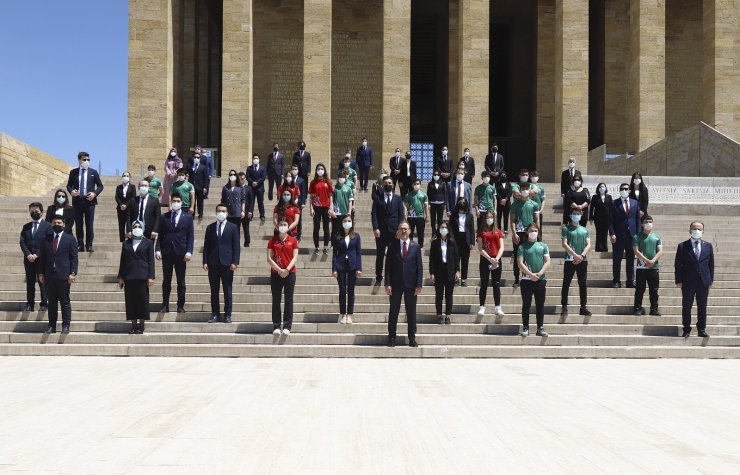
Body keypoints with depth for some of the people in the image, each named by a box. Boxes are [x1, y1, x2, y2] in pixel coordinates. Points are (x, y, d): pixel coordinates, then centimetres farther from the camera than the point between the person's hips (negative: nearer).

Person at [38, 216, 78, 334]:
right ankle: (52, 326, 11)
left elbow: (74, 258, -1)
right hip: (49, 275, 3)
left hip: (63, 275, -3)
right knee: (52, 301, 7)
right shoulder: (46, 239, 11)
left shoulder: (70, 239, 3)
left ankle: (66, 326, 7)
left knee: (65, 302, 1)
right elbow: (42, 257, 11)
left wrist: (73, 273, -10)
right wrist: (41, 273, 5)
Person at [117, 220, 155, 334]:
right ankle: (133, 325, 6)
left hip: (142, 276, -3)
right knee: (131, 301, 1)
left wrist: (151, 277, -7)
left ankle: (141, 325, 3)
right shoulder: (126, 243, 13)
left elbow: (151, 261, 1)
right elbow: (122, 261, 13)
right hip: (129, 277, 3)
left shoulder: (147, 243, 6)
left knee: (142, 301, -3)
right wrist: (120, 277, 7)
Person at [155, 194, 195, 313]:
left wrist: (189, 252, -8)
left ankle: (180, 306, 9)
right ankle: (165, 305, 10)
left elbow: (191, 236, 2)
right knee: (166, 280, 5)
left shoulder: (188, 218, 6)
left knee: (181, 281, 4)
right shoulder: (164, 217, 8)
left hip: (180, 253, -1)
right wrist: (158, 250, -5)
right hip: (166, 253, 1)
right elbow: (160, 235, 6)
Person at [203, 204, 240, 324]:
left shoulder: (233, 227, 5)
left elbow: (236, 246, 1)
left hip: (227, 263, -2)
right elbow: (206, 246, 9)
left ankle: (227, 315, 5)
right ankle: (215, 314, 9)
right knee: (214, 290, 4)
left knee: (227, 290, 1)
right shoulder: (210, 227, 11)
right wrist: (205, 262, 0)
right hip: (213, 263, 2)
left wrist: (235, 262, -8)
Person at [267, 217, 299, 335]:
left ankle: (287, 326, 5)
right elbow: (269, 258, -1)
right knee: (276, 300, 2)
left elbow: (295, 257, -1)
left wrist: (287, 270, -13)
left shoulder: (293, 240, 4)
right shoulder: (272, 241, 4)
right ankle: (276, 326, 7)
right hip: (276, 274, 0)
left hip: (289, 273, 0)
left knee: (289, 300, 1)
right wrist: (279, 270, -11)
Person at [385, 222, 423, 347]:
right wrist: (387, 283, -7)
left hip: (411, 284, 0)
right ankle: (392, 338, 11)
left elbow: (419, 266, 3)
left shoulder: (415, 246, 4)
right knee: (393, 312, 4)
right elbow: (388, 265, 1)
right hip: (395, 284, 0)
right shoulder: (393, 245, 3)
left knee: (411, 312, 5)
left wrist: (419, 285, -5)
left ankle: (412, 339, 12)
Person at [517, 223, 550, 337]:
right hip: (527, 280, -2)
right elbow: (520, 263, -4)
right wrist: (531, 274, -14)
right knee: (526, 305, 2)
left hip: (541, 280, 2)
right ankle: (525, 328, 7)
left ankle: (540, 328, 11)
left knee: (540, 305, 5)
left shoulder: (543, 246, 12)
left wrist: (539, 273, -10)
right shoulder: (522, 247, 5)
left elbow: (547, 262, 4)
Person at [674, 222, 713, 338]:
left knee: (702, 307, 7)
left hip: (704, 281, 2)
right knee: (686, 306, 3)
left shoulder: (708, 246, 8)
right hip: (688, 282, -2)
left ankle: (702, 329, 16)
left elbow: (711, 263, 10)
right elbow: (678, 265, -1)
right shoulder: (682, 246, 0)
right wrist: (679, 281, -7)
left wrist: (711, 279, 5)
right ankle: (687, 329, 12)